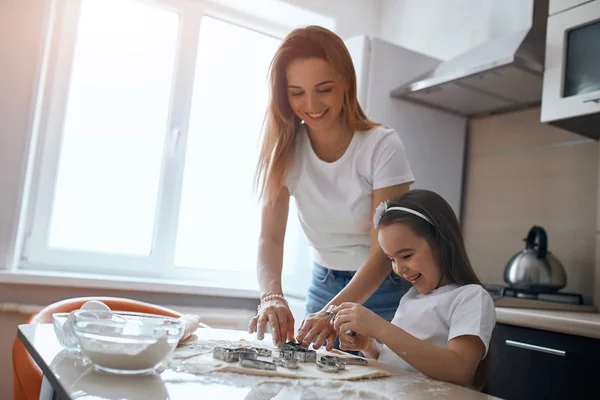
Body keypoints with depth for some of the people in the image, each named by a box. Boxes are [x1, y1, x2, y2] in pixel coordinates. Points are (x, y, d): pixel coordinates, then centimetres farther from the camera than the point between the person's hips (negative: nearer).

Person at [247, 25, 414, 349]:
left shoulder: (382, 145, -19)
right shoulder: (286, 149, -8)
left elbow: (384, 250, -23)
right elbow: (270, 237, -13)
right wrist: (272, 297, -33)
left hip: (382, 286, -3)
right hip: (324, 285, 3)